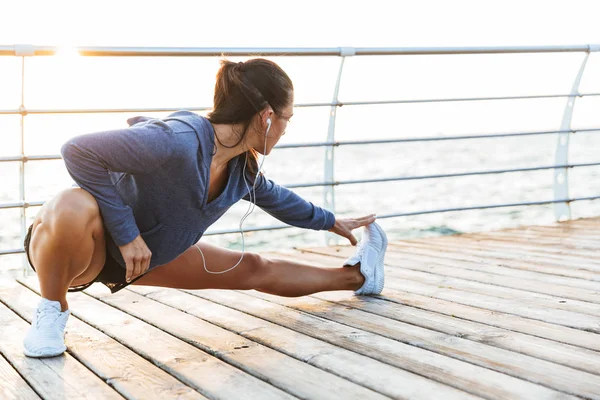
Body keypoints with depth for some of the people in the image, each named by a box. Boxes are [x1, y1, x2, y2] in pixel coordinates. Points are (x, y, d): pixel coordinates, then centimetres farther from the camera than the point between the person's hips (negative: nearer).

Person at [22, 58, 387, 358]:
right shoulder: (180, 141, -37)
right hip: (90, 243, -8)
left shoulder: (243, 167, -8)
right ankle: (52, 310, -19)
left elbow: (276, 198, 17)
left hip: (143, 254, 8)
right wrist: (127, 234, -33)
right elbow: (79, 151, -37)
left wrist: (331, 222, 29)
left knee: (255, 270, 12)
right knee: (73, 207, -45)